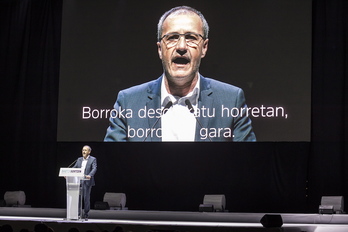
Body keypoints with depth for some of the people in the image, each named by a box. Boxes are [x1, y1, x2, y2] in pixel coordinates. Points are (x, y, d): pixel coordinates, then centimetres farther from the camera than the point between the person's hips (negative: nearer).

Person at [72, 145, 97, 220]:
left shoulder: (93, 159, 0)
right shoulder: (79, 159, 16)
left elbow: (94, 168, -13)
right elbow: (74, 168, 12)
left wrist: (90, 175, -32)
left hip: (87, 182, -4)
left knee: (86, 198, -2)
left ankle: (86, 215, 5)